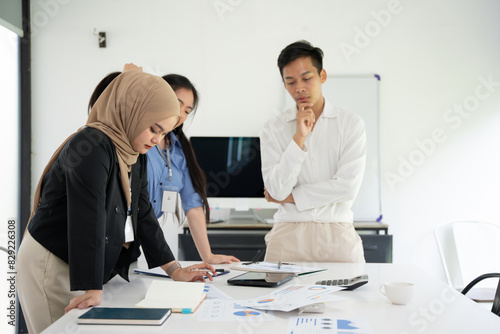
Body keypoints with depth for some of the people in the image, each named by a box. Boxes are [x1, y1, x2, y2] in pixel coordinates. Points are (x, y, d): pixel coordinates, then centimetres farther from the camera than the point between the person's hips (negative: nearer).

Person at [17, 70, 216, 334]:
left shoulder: (136, 154, 6)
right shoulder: (91, 147, -23)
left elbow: (143, 214, 9)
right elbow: (87, 220, -29)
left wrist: (174, 270, 7)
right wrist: (92, 289, -31)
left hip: (93, 268, 8)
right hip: (52, 267, -8)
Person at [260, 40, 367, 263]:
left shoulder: (351, 124, 2)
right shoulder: (273, 130, 4)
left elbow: (348, 186, -8)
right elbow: (277, 190, -7)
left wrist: (291, 196, -3)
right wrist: (299, 137, -13)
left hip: (337, 236, 0)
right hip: (288, 237, 0)